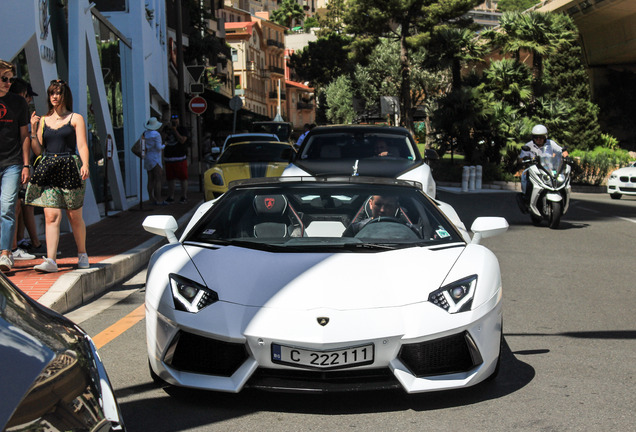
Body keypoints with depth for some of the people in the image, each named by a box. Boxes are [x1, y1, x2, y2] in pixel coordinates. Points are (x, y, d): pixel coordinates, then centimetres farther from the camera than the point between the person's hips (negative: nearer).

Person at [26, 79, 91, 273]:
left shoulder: (75, 118, 6)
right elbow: (38, 150, 13)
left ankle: (82, 254, 23)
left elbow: (82, 145, -4)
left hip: (70, 169, -2)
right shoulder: (43, 120, 15)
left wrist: (85, 165, -20)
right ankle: (51, 260, -13)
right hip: (48, 170, 2)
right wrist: (33, 129, 1)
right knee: (51, 216, -8)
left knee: (75, 216, 6)